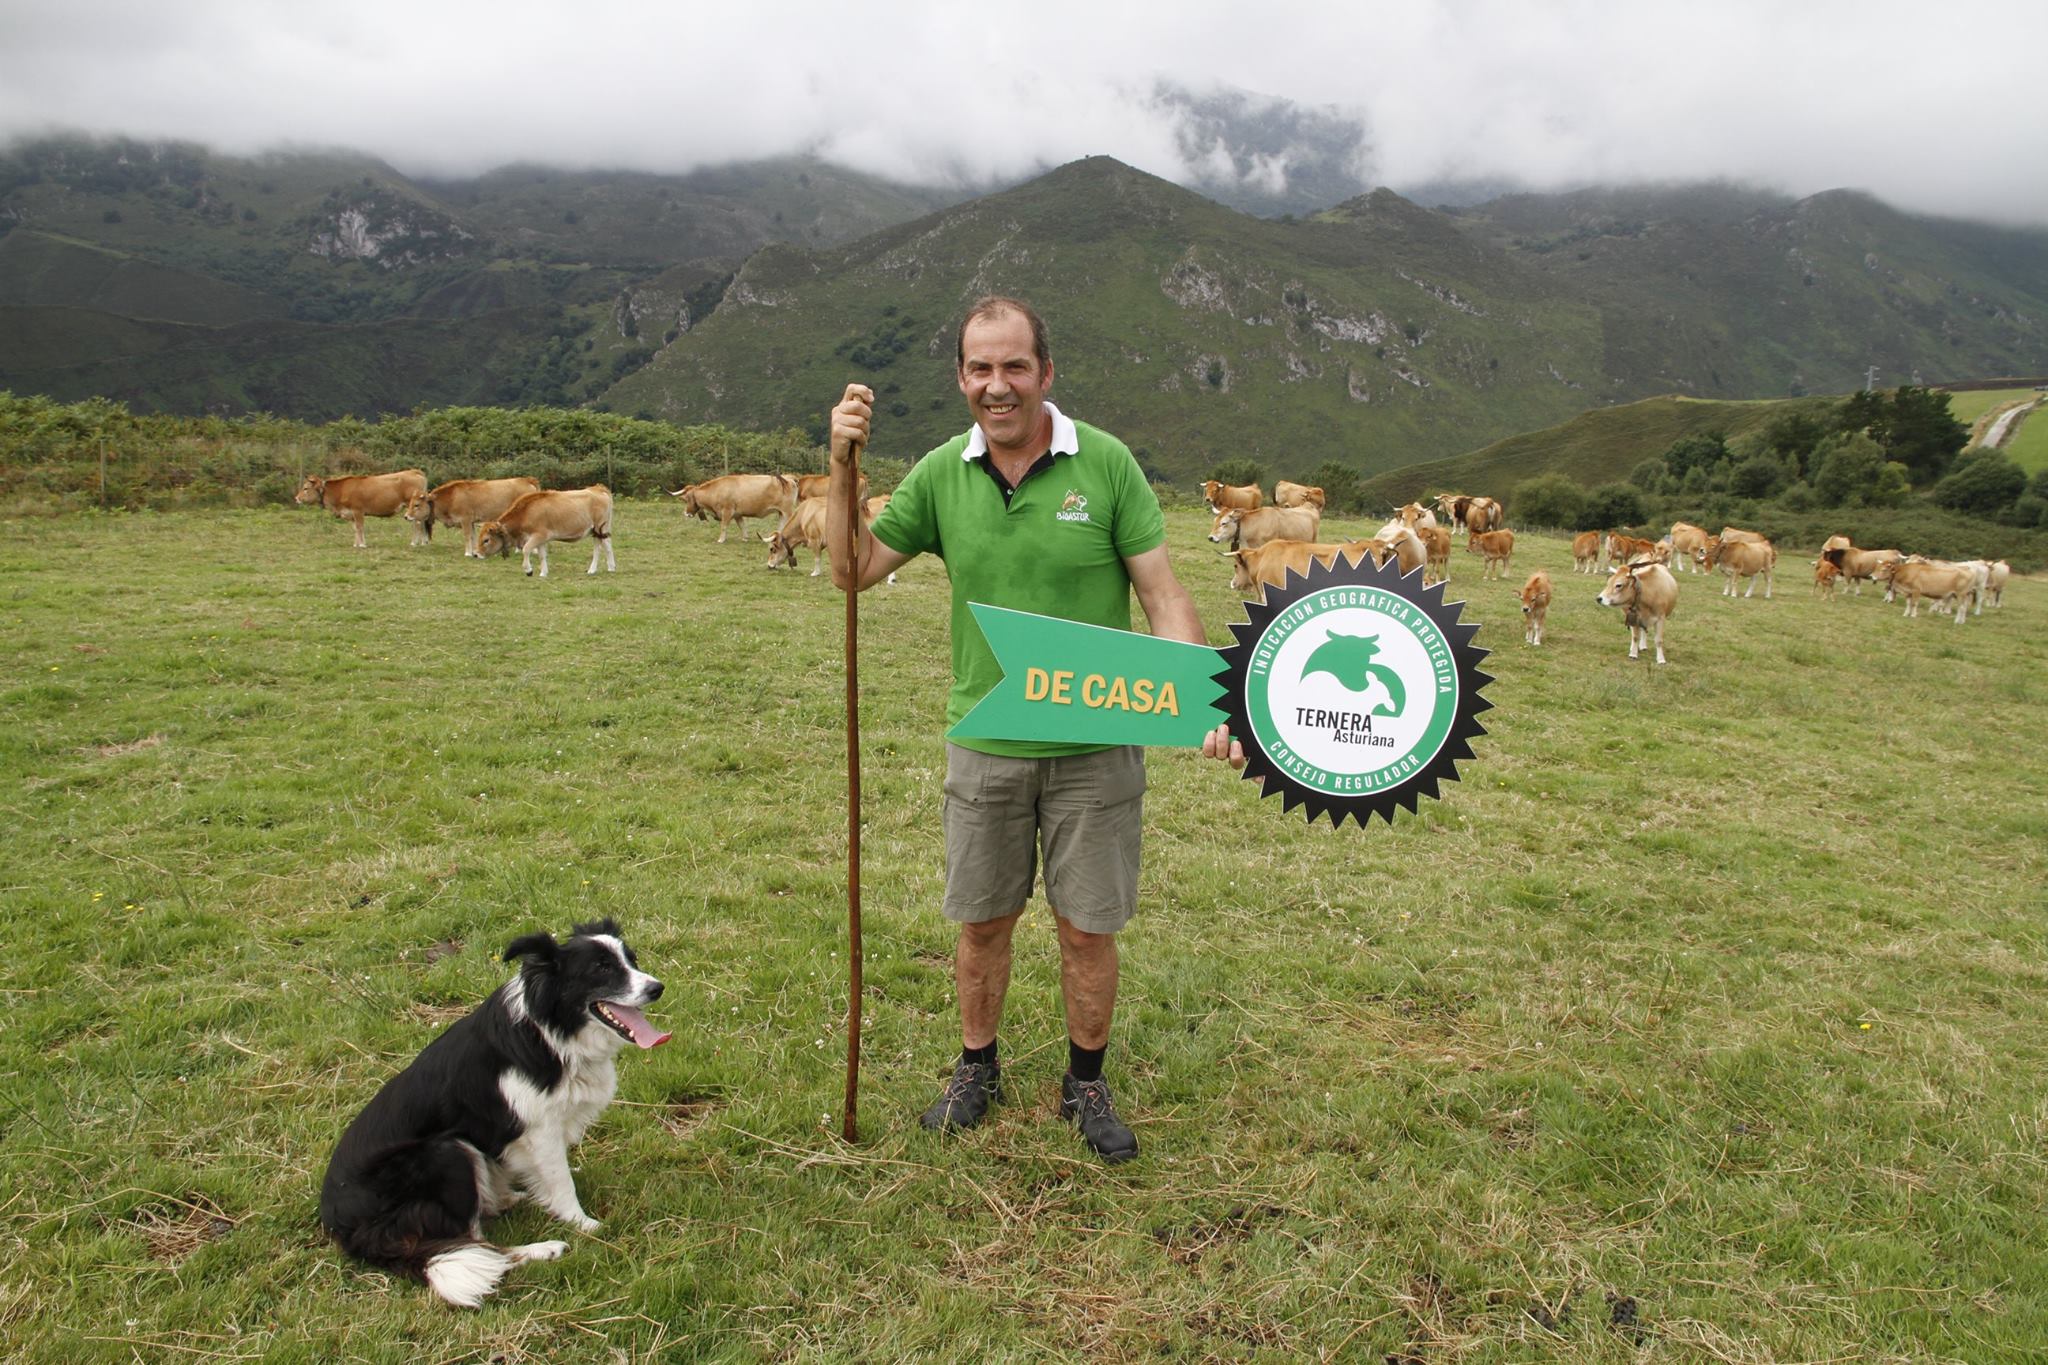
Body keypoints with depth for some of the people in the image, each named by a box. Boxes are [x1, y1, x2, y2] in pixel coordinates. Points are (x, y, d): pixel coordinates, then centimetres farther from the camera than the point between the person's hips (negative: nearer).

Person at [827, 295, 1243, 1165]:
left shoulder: (1105, 463, -9)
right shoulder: (942, 474, -1)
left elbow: (1162, 595, -8)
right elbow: (852, 572, 3)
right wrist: (842, 468, -9)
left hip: (1096, 744, -2)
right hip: (985, 745, 2)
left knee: (1087, 928, 10)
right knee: (982, 922, 16)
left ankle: (1086, 1085, 33)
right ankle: (977, 1070, 39)